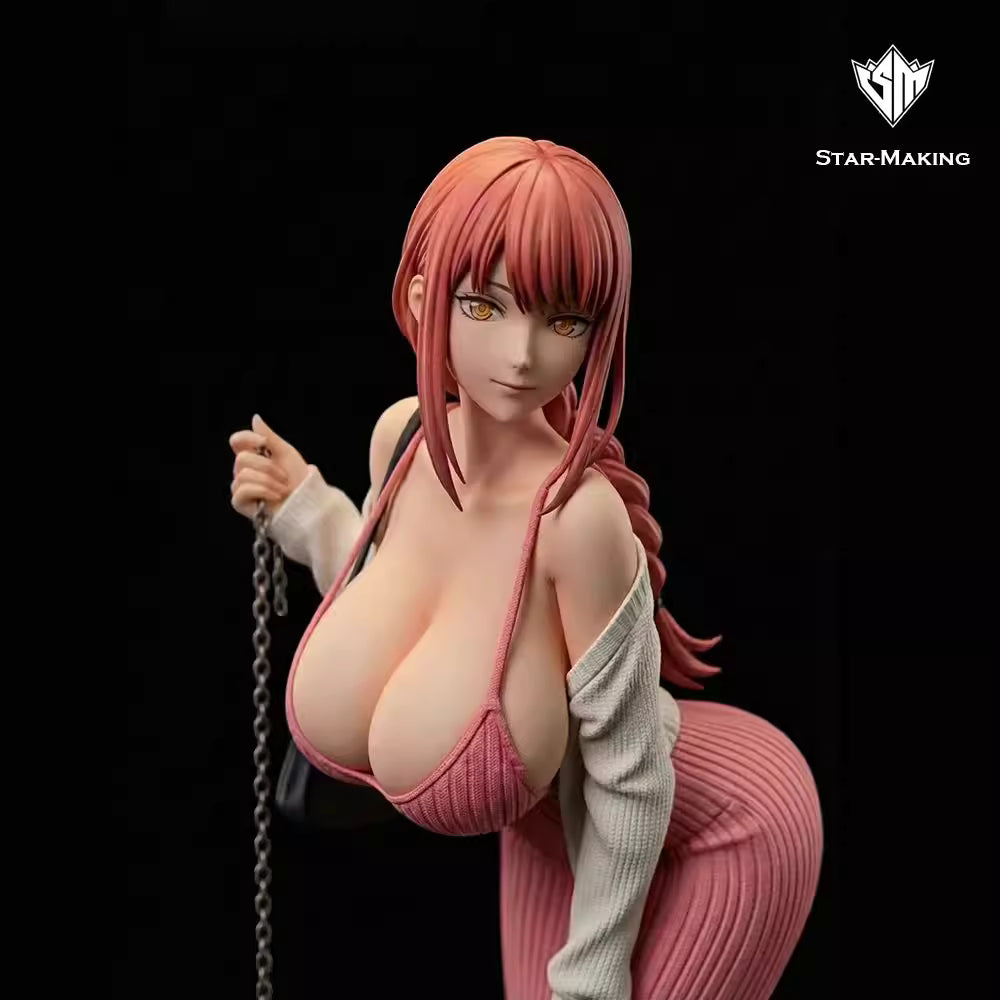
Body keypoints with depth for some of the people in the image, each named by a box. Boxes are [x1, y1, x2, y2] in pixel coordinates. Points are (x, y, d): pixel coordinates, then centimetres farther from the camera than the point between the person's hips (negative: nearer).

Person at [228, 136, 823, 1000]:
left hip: (721, 827, -6)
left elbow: (629, 774, -23)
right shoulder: (403, 435, -17)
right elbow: (395, 628, 3)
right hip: (557, 817, 6)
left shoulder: (581, 512, -37)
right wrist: (309, 516, -8)